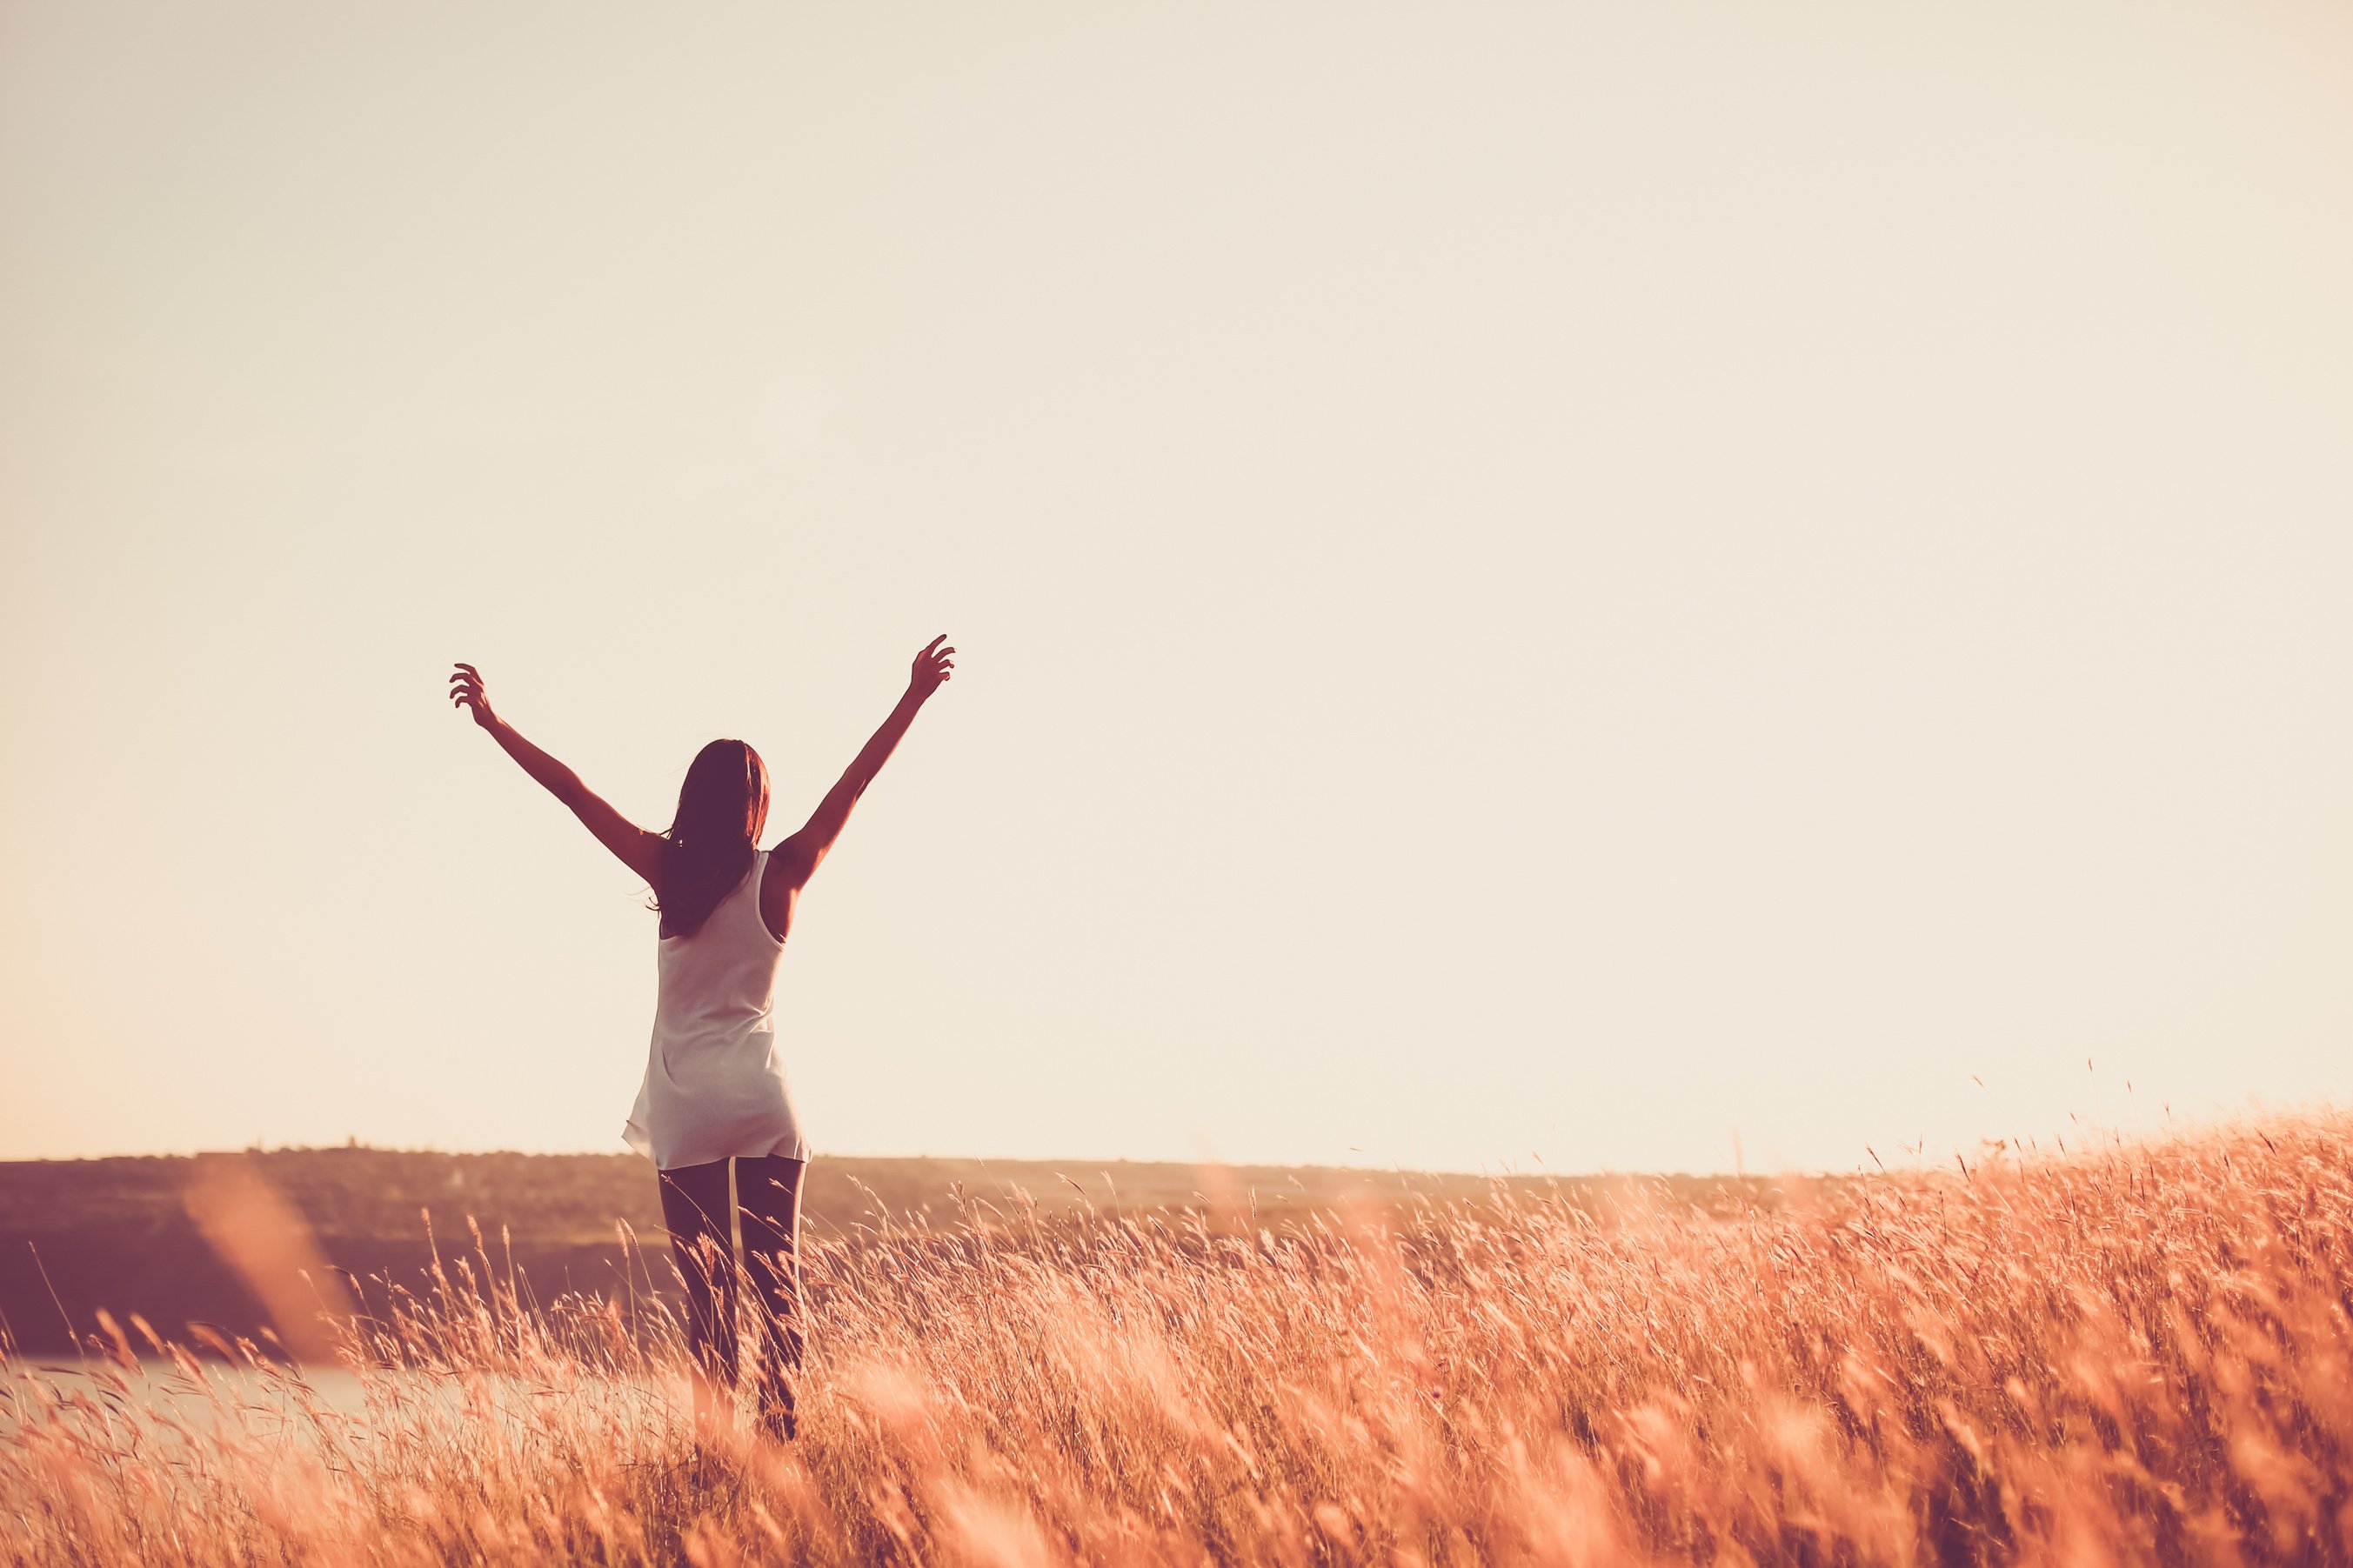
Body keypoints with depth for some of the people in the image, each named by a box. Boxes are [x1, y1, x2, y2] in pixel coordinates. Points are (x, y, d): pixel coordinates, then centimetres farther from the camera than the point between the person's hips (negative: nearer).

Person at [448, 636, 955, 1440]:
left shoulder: (667, 869, -3)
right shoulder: (780, 874, -4)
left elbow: (573, 791, 1)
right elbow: (853, 784, -3)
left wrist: (493, 722, 8)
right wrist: (912, 700, 1)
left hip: (685, 1107, 1)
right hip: (761, 1099, -1)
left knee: (706, 1286, 4)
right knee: (776, 1280, 4)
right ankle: (779, 1430, -3)